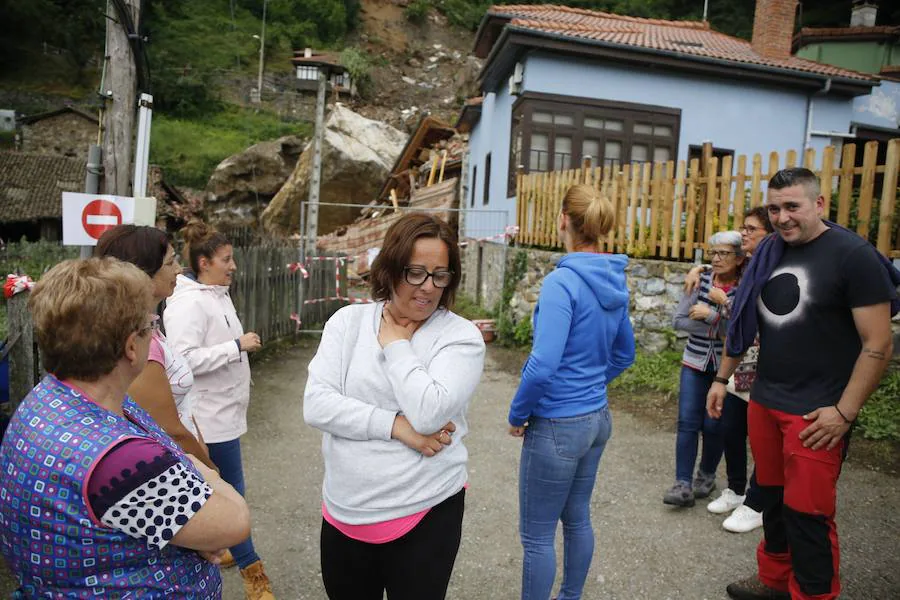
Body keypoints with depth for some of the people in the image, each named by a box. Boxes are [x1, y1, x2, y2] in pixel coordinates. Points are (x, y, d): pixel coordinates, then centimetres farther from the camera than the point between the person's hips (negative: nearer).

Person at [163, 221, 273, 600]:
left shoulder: (218, 294, 8)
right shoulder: (189, 303, -21)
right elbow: (184, 359, -28)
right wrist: (238, 346, -25)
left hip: (225, 408, 9)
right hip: (211, 414, -9)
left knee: (218, 489, 21)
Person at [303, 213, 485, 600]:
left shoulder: (462, 336, -10)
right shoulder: (348, 321, -2)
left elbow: (428, 413, -24)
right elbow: (316, 405, -11)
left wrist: (396, 344, -13)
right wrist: (397, 426, -18)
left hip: (425, 516, -3)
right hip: (344, 514, 3)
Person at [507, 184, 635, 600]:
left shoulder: (562, 281, -22)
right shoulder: (614, 281, 3)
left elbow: (543, 365, -26)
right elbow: (624, 354, 14)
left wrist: (517, 414, -12)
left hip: (558, 425, -8)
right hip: (598, 418, 9)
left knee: (537, 534, 9)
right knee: (577, 518, 23)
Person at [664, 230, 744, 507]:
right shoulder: (701, 281, -1)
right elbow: (679, 320, -6)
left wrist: (711, 313, -21)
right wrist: (717, 328, -13)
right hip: (695, 363, 2)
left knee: (713, 425, 4)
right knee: (687, 422, -4)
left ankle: (707, 475, 27)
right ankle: (683, 484, 0)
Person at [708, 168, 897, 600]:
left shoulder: (853, 255, -12)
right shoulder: (769, 251, 6)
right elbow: (744, 321, 15)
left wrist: (844, 412, -17)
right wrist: (722, 377, 14)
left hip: (815, 411, -6)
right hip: (763, 401, 6)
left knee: (807, 512, 1)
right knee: (773, 497, 17)